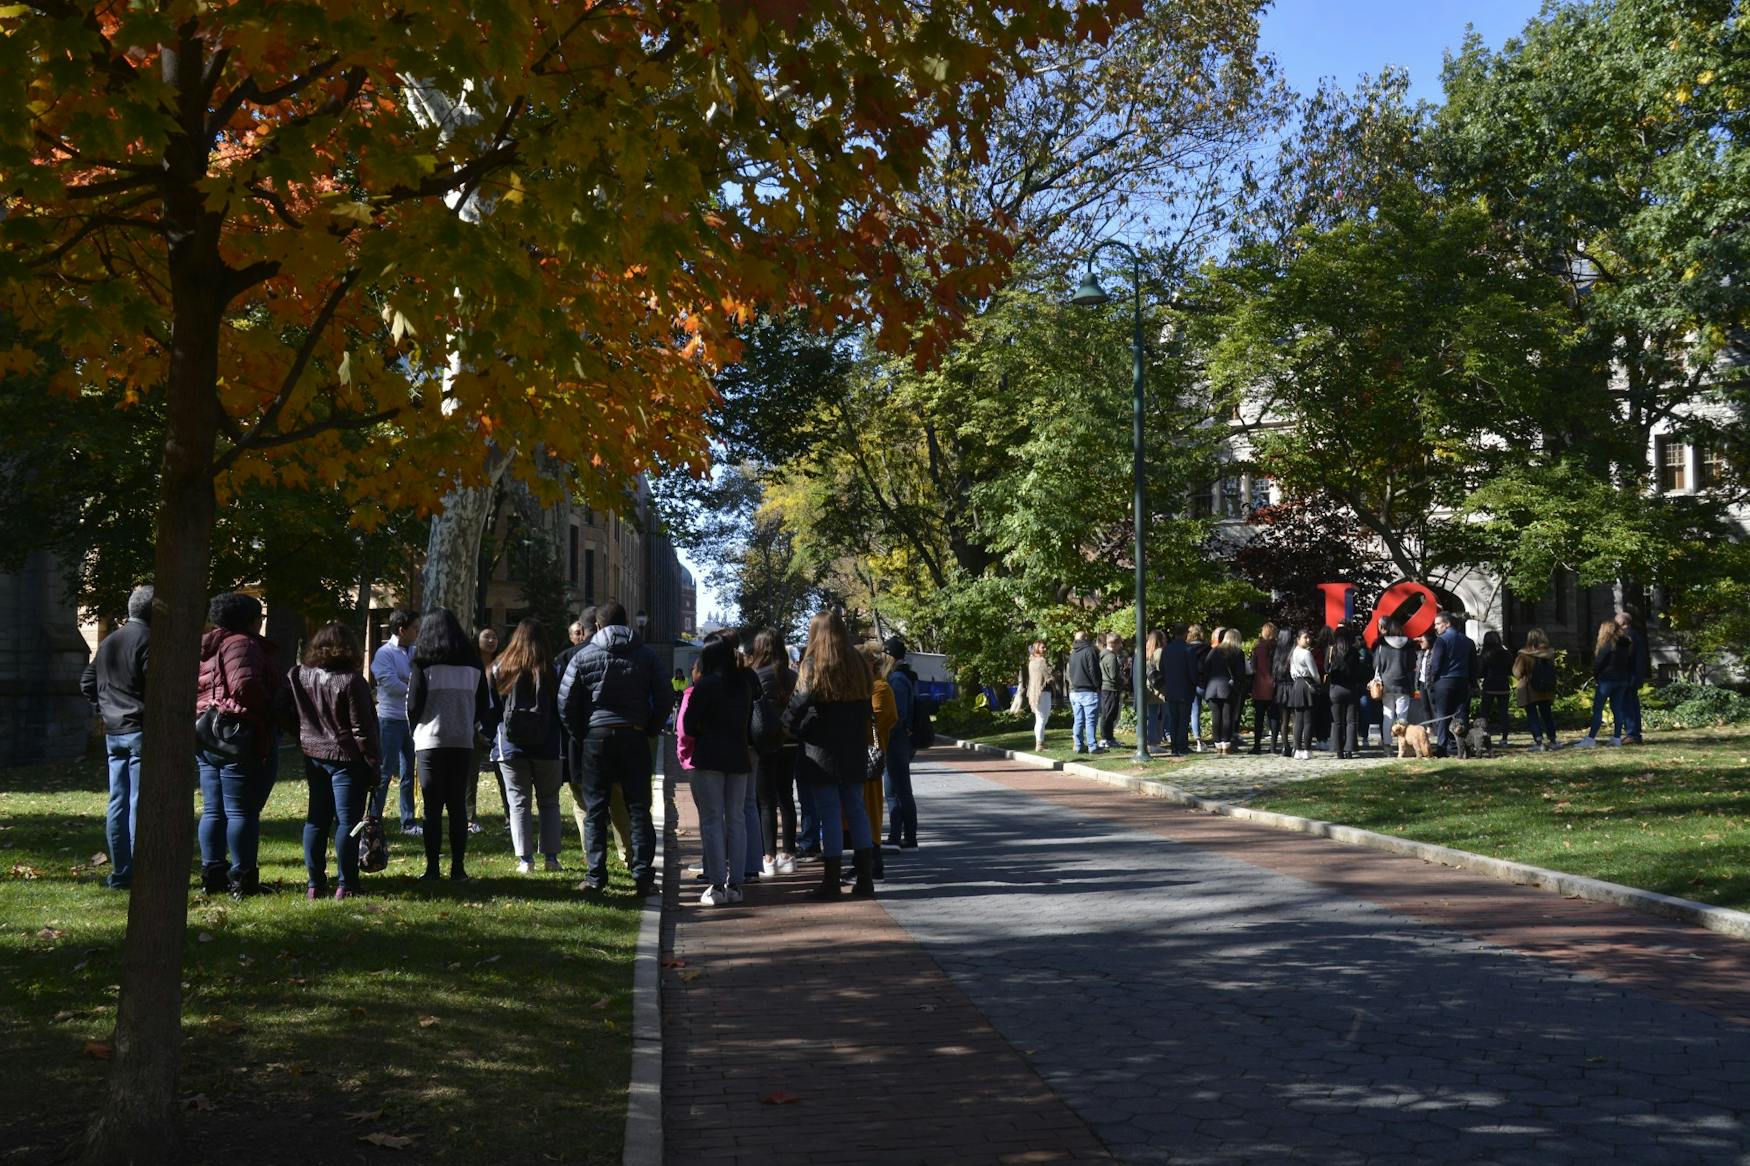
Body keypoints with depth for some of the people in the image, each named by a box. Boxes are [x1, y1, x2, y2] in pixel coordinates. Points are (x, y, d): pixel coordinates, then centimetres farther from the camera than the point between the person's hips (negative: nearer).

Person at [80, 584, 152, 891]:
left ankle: (120, 873, 15)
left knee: (118, 804, 10)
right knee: (140, 805, -6)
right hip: (142, 731, -8)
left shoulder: (109, 641, 15)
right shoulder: (147, 640, -12)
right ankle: (140, 874, -5)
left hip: (113, 733, 8)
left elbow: (87, 681, 22)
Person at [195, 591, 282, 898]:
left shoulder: (208, 648, 18)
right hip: (238, 736, -9)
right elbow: (245, 685, -25)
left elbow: (191, 692, 17)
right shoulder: (242, 644, -11)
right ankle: (242, 878, -3)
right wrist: (270, 709, -10)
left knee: (213, 810, 12)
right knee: (242, 812, -5)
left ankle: (212, 874, 16)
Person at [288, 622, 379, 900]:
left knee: (316, 820, 12)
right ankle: (345, 885, 0)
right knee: (347, 821, -1)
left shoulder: (300, 677, 1)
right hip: (347, 758, -5)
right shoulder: (351, 682, -15)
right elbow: (362, 729, -13)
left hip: (313, 756, 6)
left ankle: (315, 883, 13)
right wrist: (373, 762, -7)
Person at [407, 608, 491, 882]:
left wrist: (415, 731, 13)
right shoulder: (473, 663, 7)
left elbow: (413, 706, -5)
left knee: (432, 807, 2)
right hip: (463, 742, 3)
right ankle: (458, 867, 6)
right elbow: (484, 706, 9)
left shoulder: (424, 664, -6)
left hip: (431, 741, -3)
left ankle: (432, 868, 1)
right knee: (458, 805, 8)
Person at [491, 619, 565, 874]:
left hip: (511, 747, 0)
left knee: (518, 802, 5)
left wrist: (491, 740, 13)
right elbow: (562, 710, 2)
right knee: (549, 802, 11)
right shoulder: (551, 672, -3)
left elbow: (490, 710, 4)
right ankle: (551, 857, 10)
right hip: (548, 748, 0)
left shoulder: (498, 670, 0)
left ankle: (525, 859, 1)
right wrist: (565, 747, 10)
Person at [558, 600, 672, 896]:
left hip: (595, 738, -1)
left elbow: (566, 702, -1)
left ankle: (595, 876, 4)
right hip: (634, 738, 1)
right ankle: (642, 876, 2)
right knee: (639, 809, 5)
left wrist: (580, 736, 10)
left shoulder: (584, 657, 1)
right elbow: (665, 698, 1)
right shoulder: (646, 655, 4)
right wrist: (650, 731, 11)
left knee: (595, 810, 6)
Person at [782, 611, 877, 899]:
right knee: (856, 810, 12)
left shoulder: (813, 666, -10)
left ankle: (831, 881, 1)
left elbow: (798, 705, -16)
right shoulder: (859, 666, 7)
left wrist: (788, 726, 1)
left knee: (829, 814, -2)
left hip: (821, 751, -5)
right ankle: (865, 879, 12)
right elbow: (868, 707, 12)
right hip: (854, 751, 5)